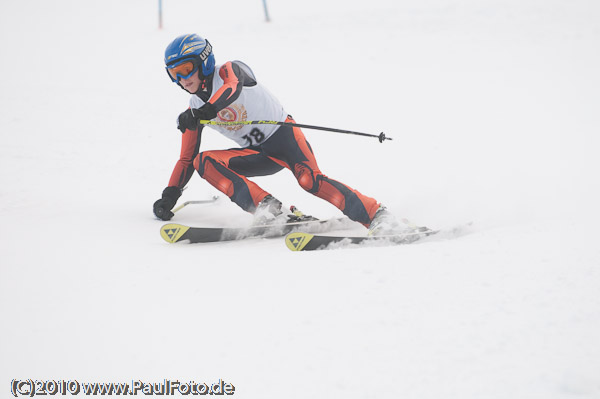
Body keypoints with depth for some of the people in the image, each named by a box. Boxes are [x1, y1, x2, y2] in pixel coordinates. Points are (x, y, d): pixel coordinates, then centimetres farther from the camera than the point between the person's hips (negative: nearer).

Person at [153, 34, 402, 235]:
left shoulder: (229, 70, -8)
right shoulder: (193, 111, 9)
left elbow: (232, 88, -33)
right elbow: (186, 159, 15)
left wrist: (204, 111, -50)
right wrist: (169, 196, 5)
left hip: (282, 134, -6)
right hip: (258, 156, 6)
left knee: (309, 180, -32)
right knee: (203, 161, -17)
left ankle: (377, 215, -32)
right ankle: (265, 206, -28)